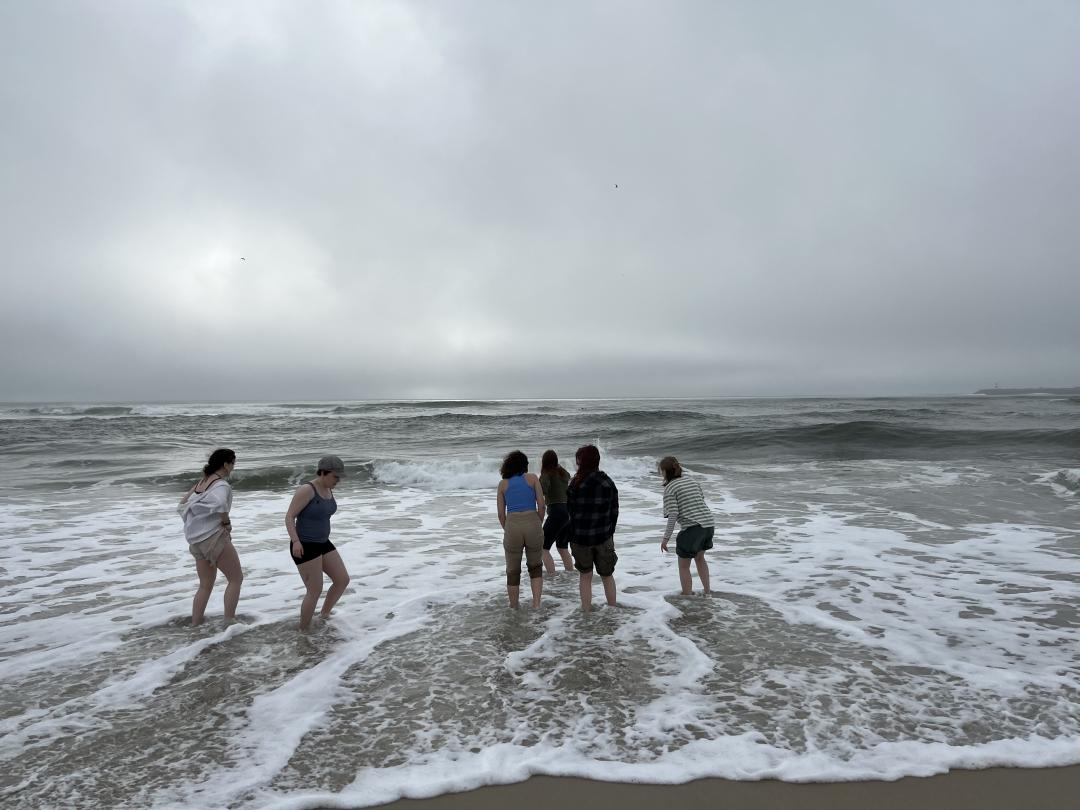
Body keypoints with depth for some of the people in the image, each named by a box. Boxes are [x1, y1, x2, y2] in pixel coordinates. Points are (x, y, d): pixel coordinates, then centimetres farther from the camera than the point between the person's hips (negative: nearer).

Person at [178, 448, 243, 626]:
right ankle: (228, 622, 3)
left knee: (206, 585, 19)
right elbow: (219, 504, -36)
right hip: (215, 537, -8)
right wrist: (226, 522, -19)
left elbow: (182, 506, 20)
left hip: (196, 540, 8)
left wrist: (195, 524, 15)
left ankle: (194, 625, 21)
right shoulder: (222, 485, -13)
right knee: (236, 578, 4)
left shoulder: (202, 482, 13)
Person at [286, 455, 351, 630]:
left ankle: (324, 615, 27)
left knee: (343, 580, 6)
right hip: (304, 547, -8)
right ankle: (303, 631, 17)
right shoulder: (306, 490, -20)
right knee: (315, 592, -3)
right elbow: (289, 517, -19)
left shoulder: (327, 490, 6)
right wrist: (295, 541, -31)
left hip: (322, 544, 9)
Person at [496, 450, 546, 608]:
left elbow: (501, 514, 8)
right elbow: (541, 506, 2)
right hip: (532, 524, 0)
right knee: (535, 567, 21)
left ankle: (514, 610, 26)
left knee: (513, 572, 16)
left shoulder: (503, 484, 12)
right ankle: (536, 605, 10)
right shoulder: (532, 478, 8)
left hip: (512, 526, 0)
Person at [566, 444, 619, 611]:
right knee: (607, 575, 18)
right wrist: (610, 532, 13)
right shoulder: (608, 483, -4)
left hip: (580, 538, -2)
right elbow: (614, 512, 2)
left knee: (585, 575, 14)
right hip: (603, 537, 2)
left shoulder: (576, 484, -14)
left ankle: (587, 611, 18)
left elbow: (570, 511, -7)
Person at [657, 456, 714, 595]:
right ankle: (707, 592, 41)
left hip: (691, 528, -8)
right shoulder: (692, 481, 13)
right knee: (700, 558, 30)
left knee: (684, 565, 10)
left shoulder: (670, 488, -7)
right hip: (708, 524, 8)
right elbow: (703, 499, 15)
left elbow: (673, 515, -13)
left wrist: (666, 538, -9)